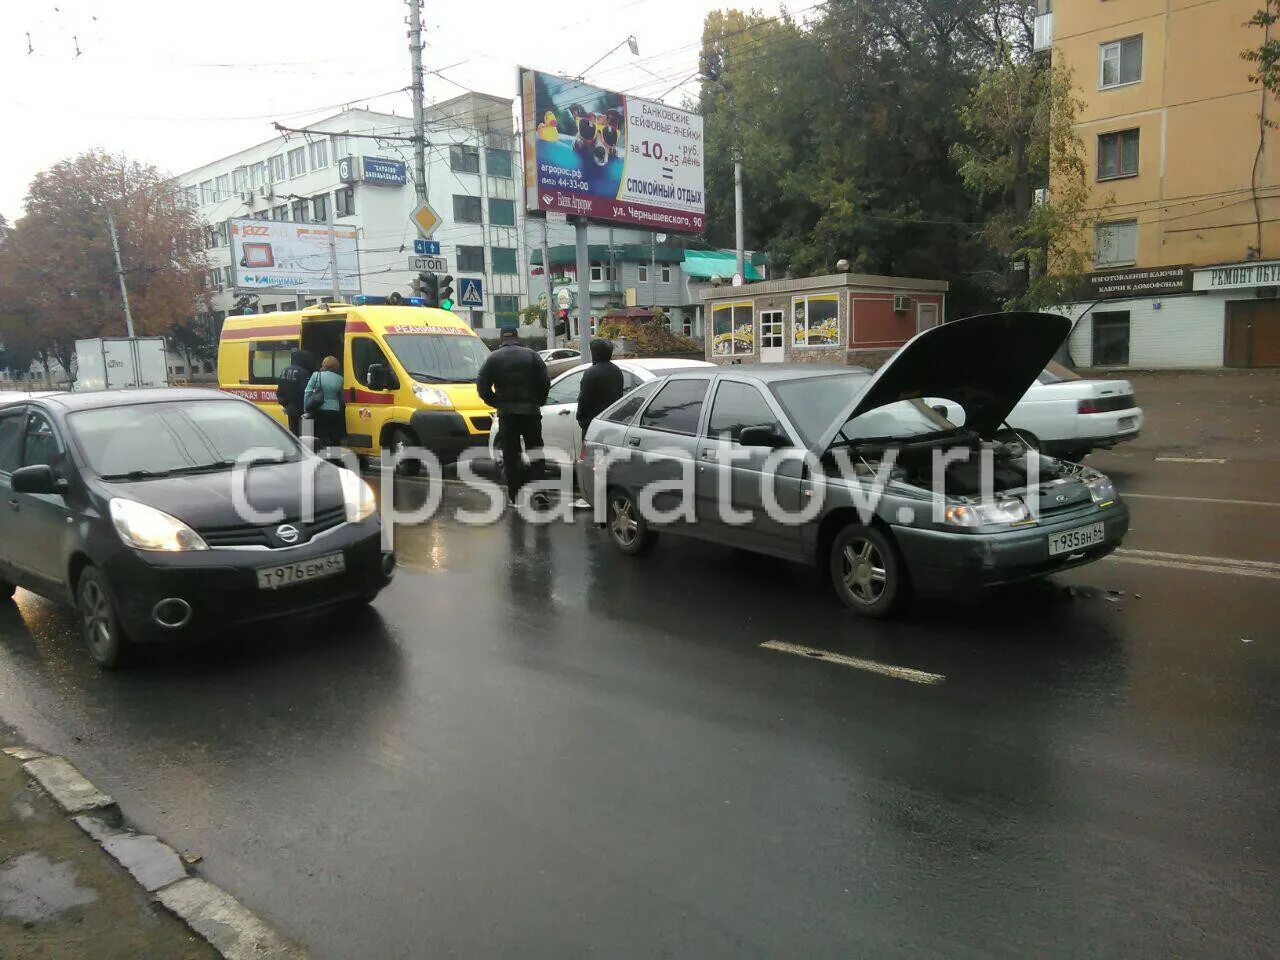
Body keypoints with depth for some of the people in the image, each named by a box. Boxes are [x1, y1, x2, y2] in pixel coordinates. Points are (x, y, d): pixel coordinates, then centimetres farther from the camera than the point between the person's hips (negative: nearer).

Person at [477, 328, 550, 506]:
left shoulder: (493, 358, 2)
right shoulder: (532, 355, 5)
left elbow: (482, 387, -3)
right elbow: (545, 383, -2)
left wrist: (497, 404, 8)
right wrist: (538, 402, 10)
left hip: (506, 413, -1)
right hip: (531, 411, 1)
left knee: (510, 455, 3)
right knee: (536, 451, 11)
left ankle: (513, 495, 3)